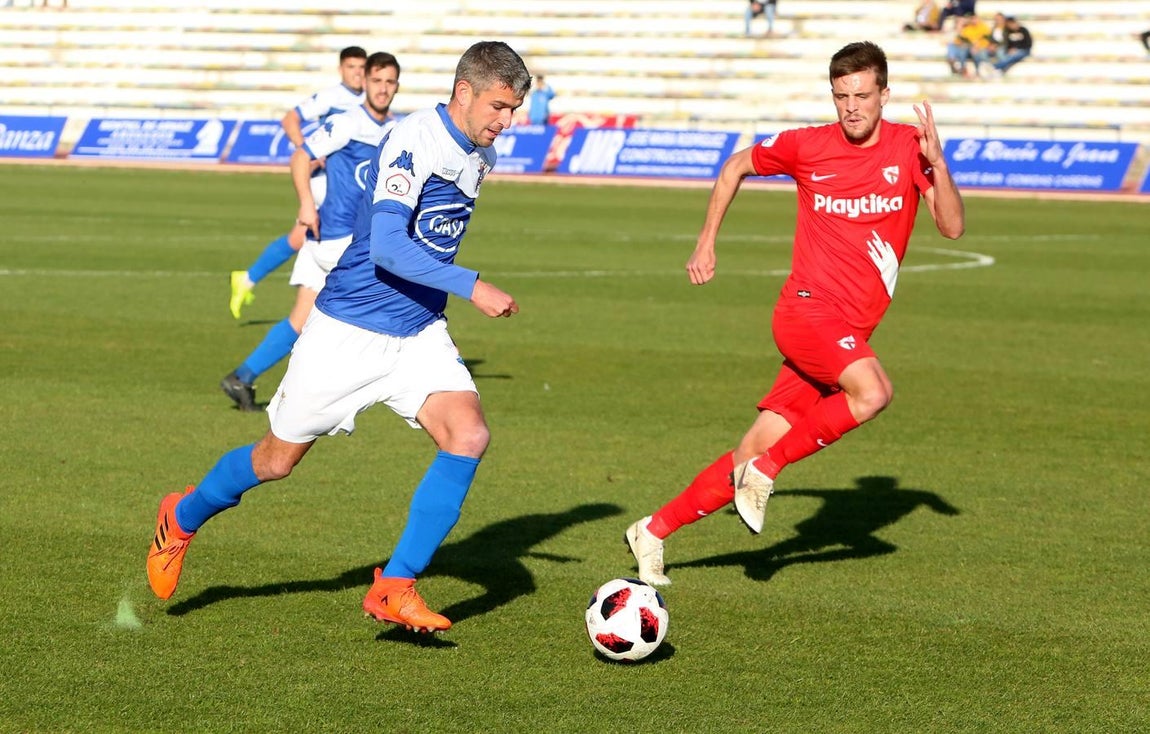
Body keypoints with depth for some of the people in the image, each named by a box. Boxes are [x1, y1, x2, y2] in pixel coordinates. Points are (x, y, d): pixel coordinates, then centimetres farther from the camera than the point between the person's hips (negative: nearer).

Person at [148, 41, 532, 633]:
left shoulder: (480, 156, 6)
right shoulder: (413, 141, -21)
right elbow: (388, 248, -31)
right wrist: (470, 286, -35)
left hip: (419, 334, 7)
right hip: (348, 330, -6)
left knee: (469, 435, -18)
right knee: (278, 460, 6)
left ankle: (394, 588, -12)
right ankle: (182, 519, 37)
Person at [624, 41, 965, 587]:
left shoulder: (909, 147, 2)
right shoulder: (807, 146, -1)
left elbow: (952, 226, -7)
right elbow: (736, 167, 17)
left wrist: (936, 164, -22)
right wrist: (706, 243, 13)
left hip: (849, 333, 3)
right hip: (807, 309, -3)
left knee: (756, 451, 4)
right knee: (872, 391, -32)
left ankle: (654, 532, 16)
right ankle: (765, 471, -16)